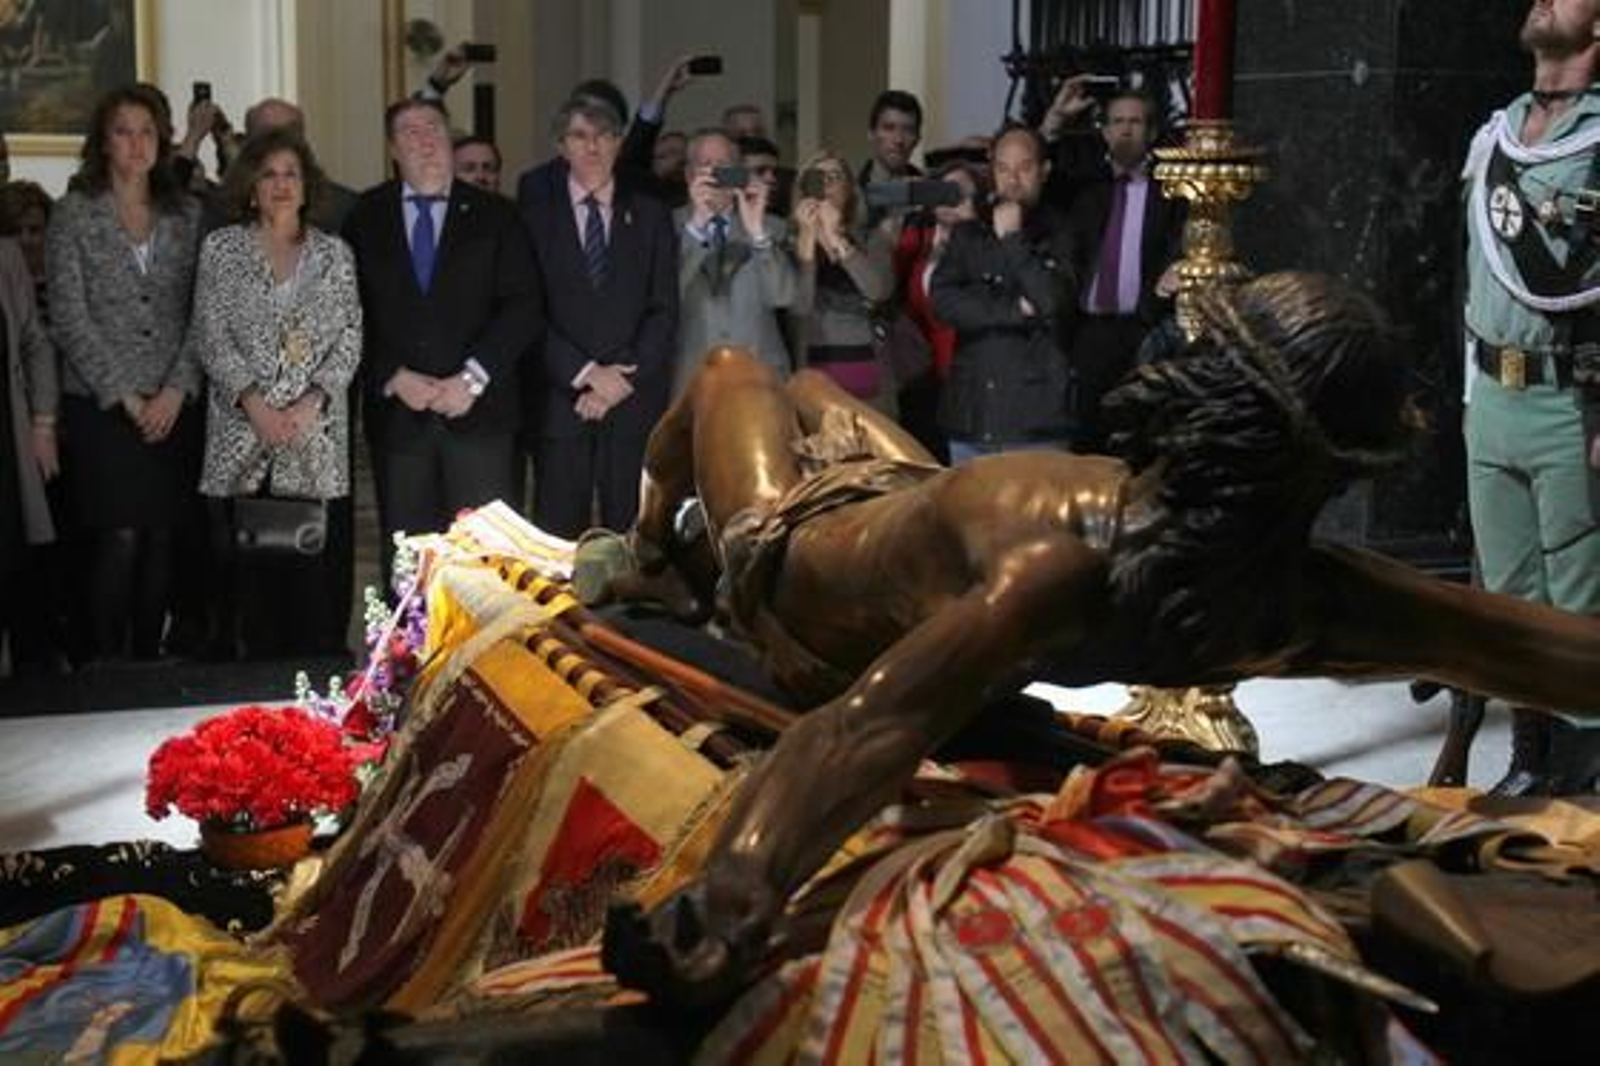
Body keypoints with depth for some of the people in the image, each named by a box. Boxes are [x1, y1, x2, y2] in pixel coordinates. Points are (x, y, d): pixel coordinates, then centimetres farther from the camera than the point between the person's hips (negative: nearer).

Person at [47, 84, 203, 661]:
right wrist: (126, 397, -8)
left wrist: (176, 391, -7)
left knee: (161, 541, 3)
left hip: (173, 408, 3)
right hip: (101, 407, -3)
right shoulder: (75, 213, 2)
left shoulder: (187, 214, 10)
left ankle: (148, 661, 13)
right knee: (119, 539, -8)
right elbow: (69, 317, -4)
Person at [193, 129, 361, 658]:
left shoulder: (334, 253, 11)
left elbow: (350, 337, 5)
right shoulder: (221, 248, 8)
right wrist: (253, 402, -11)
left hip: (315, 436, 1)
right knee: (248, 564, -3)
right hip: (241, 436, 0)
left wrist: (313, 401, -9)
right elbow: (210, 336, 2)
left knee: (311, 564, -4)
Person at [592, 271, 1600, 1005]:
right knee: (806, 384, 36)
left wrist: (730, 891, -78)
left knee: (732, 368, 29)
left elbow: (874, 723, -66)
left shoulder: (1064, 570, -51)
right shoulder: (1306, 597, -38)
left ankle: (651, 559, 57)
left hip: (802, 554, -4)